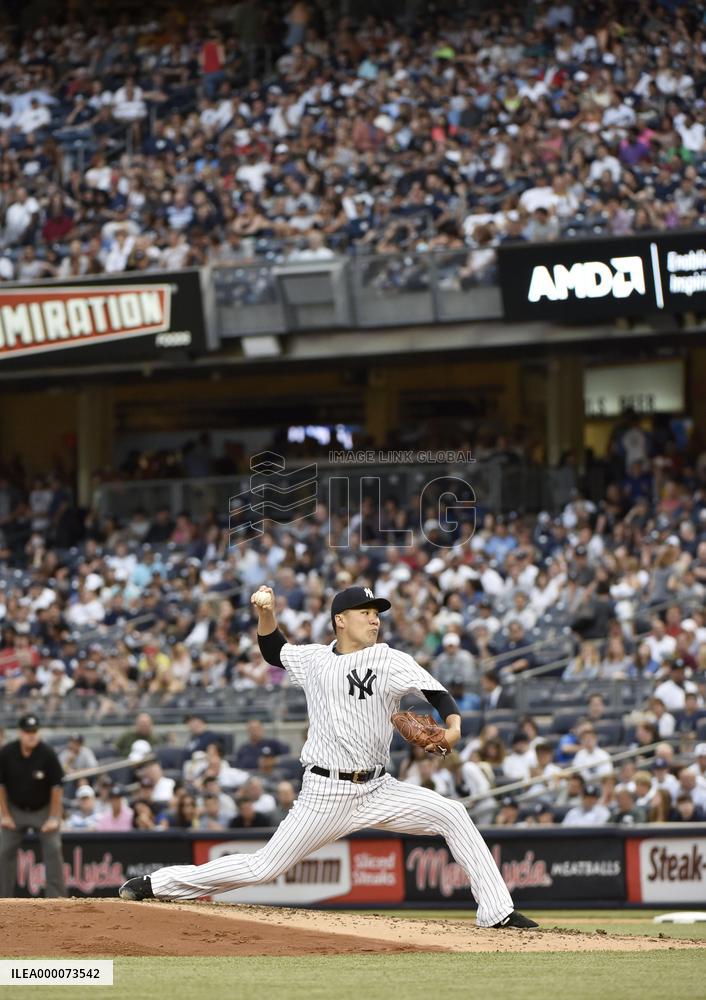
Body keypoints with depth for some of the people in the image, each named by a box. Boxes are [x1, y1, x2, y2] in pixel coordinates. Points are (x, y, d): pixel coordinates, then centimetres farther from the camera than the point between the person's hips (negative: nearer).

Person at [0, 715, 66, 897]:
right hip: (15, 809, 2)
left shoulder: (47, 754, -20)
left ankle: (56, 896, -9)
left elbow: (56, 786, -13)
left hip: (44, 809, -2)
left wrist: (54, 818, -13)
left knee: (53, 848, -12)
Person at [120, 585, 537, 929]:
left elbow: (435, 691, -12)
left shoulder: (389, 660, -1)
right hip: (326, 794, -1)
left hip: (379, 789, 1)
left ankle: (497, 912, -14)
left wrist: (453, 724, -33)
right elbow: (274, 651, 26)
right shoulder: (313, 659, 6)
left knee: (452, 814, -17)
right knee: (263, 868, -2)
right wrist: (267, 612, 8)